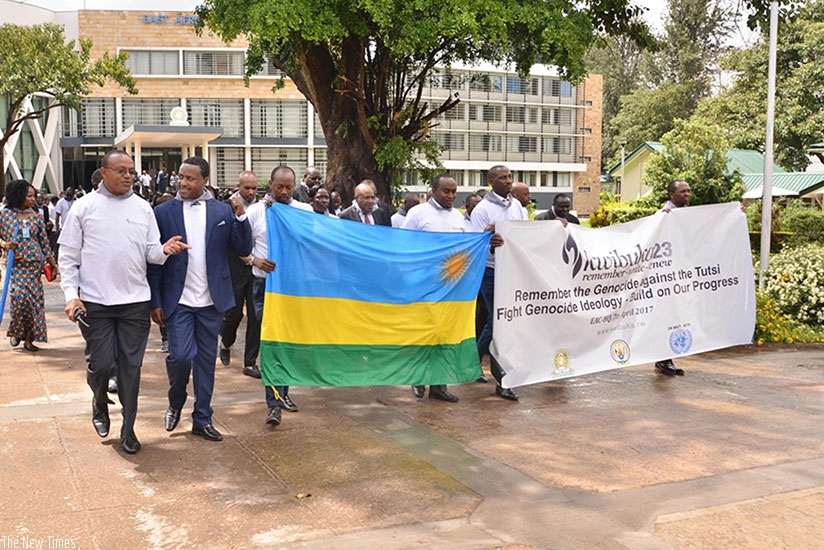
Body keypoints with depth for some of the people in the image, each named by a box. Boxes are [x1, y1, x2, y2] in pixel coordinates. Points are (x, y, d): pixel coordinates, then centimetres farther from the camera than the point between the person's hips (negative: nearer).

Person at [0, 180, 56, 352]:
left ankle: (29, 338, 6)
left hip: (34, 262, 2)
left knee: (34, 298, -2)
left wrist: (52, 263, 8)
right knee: (18, 295, -17)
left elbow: (44, 241, 10)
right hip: (15, 262, -1)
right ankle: (15, 331, 7)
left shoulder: (37, 216, 7)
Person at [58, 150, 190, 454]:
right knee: (100, 363, 0)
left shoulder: (142, 207, 7)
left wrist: (165, 250, -15)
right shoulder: (84, 207, 0)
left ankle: (128, 429, 17)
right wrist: (71, 295, -7)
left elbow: (151, 252, 7)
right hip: (95, 302, -2)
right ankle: (100, 404, 33)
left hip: (135, 301, 2)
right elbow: (68, 256, 1)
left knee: (131, 366, 5)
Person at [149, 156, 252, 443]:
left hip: (211, 301, 2)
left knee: (206, 360, 9)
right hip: (178, 300, -2)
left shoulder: (223, 211, 3)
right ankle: (175, 403, 20)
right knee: (180, 356, -11)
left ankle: (202, 419, 22)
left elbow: (243, 250, 1)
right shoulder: (164, 212, -1)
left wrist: (240, 217, -13)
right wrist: (156, 301, -4)